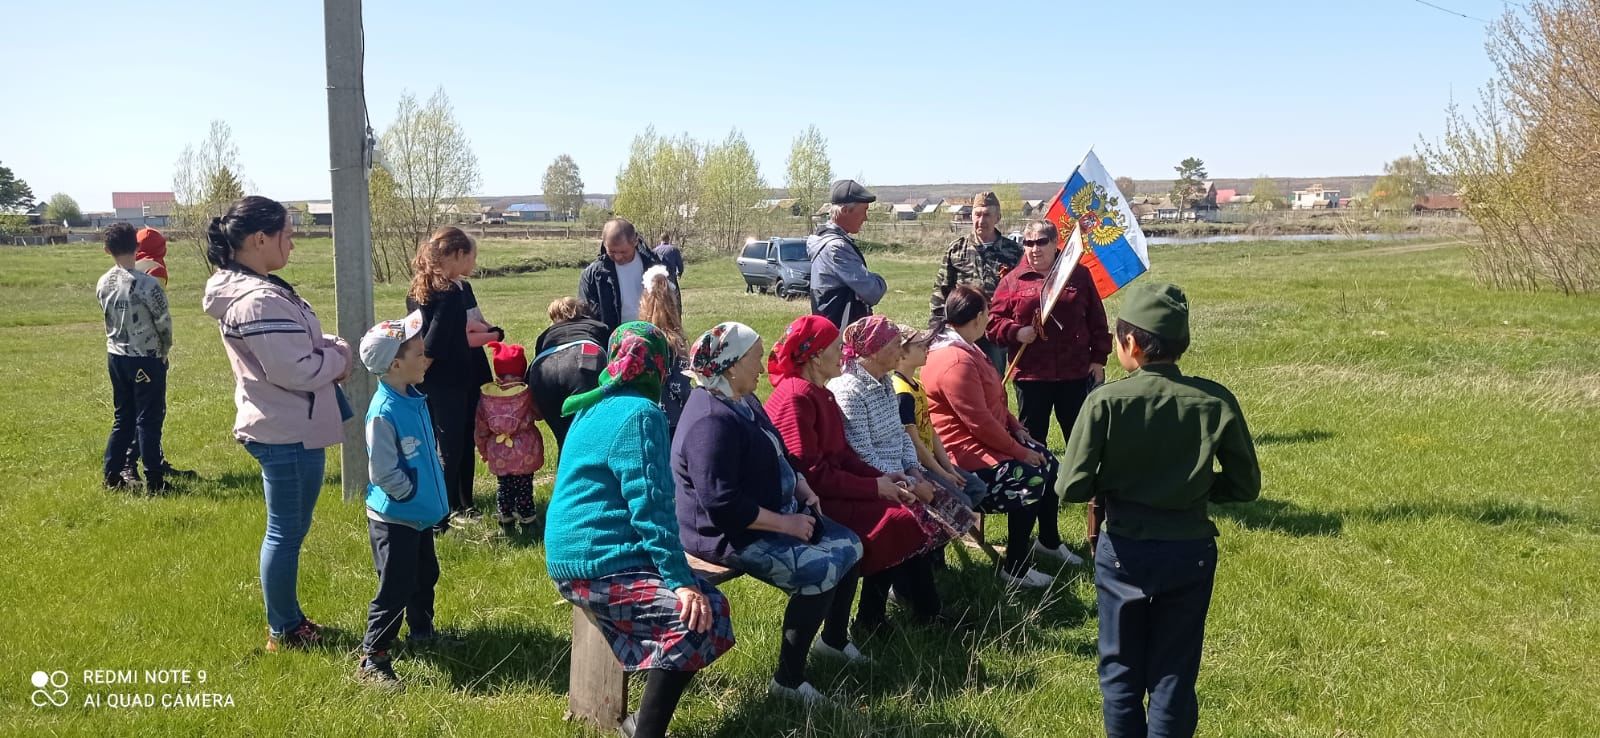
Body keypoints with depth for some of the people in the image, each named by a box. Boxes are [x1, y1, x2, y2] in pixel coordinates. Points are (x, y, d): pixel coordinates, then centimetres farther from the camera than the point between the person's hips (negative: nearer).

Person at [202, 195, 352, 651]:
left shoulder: (243, 289, 9)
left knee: (288, 529, 21)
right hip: (288, 433, -11)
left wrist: (327, 346, 2)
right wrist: (340, 357, -9)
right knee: (287, 532, 3)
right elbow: (294, 370, -26)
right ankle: (283, 631, 17)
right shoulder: (260, 301, -25)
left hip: (282, 427, 11)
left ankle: (288, 620, 34)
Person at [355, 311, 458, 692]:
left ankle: (422, 631, 44)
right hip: (394, 518, -9)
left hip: (420, 514, 9)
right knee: (395, 589, -3)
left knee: (425, 576, 24)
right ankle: (371, 660, 8)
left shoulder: (415, 399, 2)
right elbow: (383, 473, -24)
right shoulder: (383, 412, -25)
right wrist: (414, 496, -13)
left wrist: (433, 496, 12)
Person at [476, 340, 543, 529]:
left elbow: (481, 427, 2)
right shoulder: (527, 393, -13)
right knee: (524, 486, 10)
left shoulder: (486, 395, -4)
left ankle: (505, 519, 23)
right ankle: (526, 519, 16)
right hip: (525, 452, -2)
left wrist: (483, 449, 14)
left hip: (498, 452, 2)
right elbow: (538, 414, 2)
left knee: (504, 486, 15)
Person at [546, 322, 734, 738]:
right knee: (698, 619, -22)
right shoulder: (640, 414, -14)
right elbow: (650, 507, -20)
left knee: (709, 603, 9)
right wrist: (680, 580, -21)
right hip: (599, 563, -10)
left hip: (577, 555, 10)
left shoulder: (597, 406, 15)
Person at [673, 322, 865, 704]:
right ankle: (787, 680, -9)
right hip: (730, 534, -11)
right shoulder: (712, 421, -26)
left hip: (774, 514, 11)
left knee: (849, 546, 10)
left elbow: (776, 456, 21)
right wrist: (785, 523, -24)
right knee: (821, 571, -23)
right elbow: (722, 504, -30)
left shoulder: (743, 400, 7)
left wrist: (802, 487, 4)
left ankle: (834, 638, 30)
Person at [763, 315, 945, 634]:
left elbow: (841, 453, 11)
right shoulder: (796, 398, -18)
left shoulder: (820, 393, 12)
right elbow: (811, 474, -22)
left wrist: (882, 478, -3)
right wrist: (874, 487, -17)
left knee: (906, 509, -4)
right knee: (896, 520, -16)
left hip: (829, 489, 9)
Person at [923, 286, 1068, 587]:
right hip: (966, 452, -11)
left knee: (1048, 462, 10)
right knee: (1030, 479, -21)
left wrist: (1016, 426, 5)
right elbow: (980, 423, -27)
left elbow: (992, 401, 18)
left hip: (986, 438, 11)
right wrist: (1020, 452, -18)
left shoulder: (962, 349, 8)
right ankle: (1015, 569, -9)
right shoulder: (956, 363, -27)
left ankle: (1049, 541, 29)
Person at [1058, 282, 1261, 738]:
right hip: (1190, 552, 2)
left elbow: (1071, 488, -16)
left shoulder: (1106, 402, -16)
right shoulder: (1216, 402, -10)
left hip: (1124, 552, -1)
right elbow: (1245, 486, -2)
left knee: (1122, 671, 16)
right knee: (1173, 675, 14)